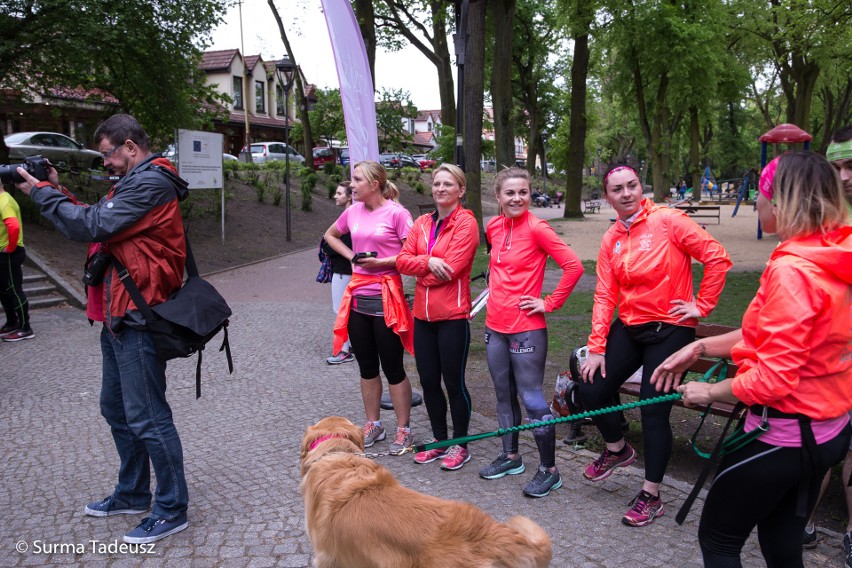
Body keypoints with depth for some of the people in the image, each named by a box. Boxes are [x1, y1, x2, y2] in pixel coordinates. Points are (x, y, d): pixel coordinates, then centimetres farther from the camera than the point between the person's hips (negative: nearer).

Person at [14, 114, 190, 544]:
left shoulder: (150, 183, -14)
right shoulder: (135, 182, 19)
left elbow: (91, 226, -19)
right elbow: (96, 223, 16)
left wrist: (43, 193, -6)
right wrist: (57, 192, 7)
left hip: (136, 318, -11)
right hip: (119, 315, 11)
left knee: (147, 416, -4)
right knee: (117, 409, 19)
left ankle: (172, 510, 8)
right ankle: (133, 494, 34)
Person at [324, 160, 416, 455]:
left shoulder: (396, 213, -10)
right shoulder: (353, 211, 7)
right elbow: (330, 235, 25)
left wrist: (381, 262, -17)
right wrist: (351, 256, 10)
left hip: (385, 298, -6)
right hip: (358, 296, 6)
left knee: (392, 368, 3)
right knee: (366, 366, 15)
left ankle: (403, 430, 17)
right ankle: (373, 425, 30)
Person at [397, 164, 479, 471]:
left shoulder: (466, 223, -8)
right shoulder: (422, 223, 11)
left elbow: (451, 269, -18)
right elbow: (402, 260, 2)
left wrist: (419, 269, -4)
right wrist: (429, 262, -16)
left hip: (452, 315, -6)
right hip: (423, 315, 6)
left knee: (454, 382, 4)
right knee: (428, 381, 13)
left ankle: (459, 445, 21)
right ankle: (439, 440, 30)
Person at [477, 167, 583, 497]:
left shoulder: (537, 228, -13)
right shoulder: (494, 227, 6)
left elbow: (573, 266, -18)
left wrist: (550, 303, -14)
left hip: (526, 328, -7)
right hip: (495, 325, 7)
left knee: (531, 398, -1)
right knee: (504, 395, 17)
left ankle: (549, 470, 13)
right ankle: (510, 456, 33)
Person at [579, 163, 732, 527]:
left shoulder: (668, 220, -12)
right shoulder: (611, 240, 5)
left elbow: (717, 258, -13)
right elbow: (605, 295, 1)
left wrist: (702, 306, -9)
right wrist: (596, 347, -4)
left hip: (670, 329, -6)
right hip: (628, 328, 6)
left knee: (654, 411, -5)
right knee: (591, 391, 3)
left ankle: (651, 497, 13)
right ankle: (617, 449, 33)